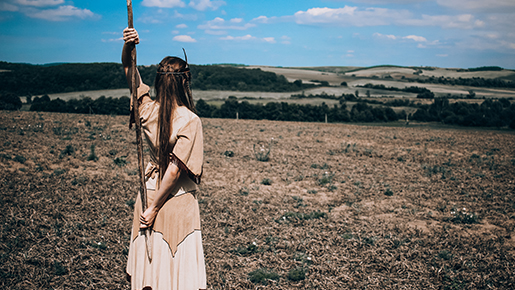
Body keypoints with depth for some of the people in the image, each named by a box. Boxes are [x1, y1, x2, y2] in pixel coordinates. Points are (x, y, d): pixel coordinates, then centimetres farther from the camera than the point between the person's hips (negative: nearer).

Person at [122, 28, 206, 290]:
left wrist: (128, 46, -11)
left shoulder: (147, 110, -6)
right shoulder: (189, 120, -19)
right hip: (177, 199, -5)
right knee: (180, 269, 6)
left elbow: (128, 68, 6)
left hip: (149, 192, 5)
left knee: (151, 264, 16)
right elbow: (175, 170, -19)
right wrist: (154, 208, -12)